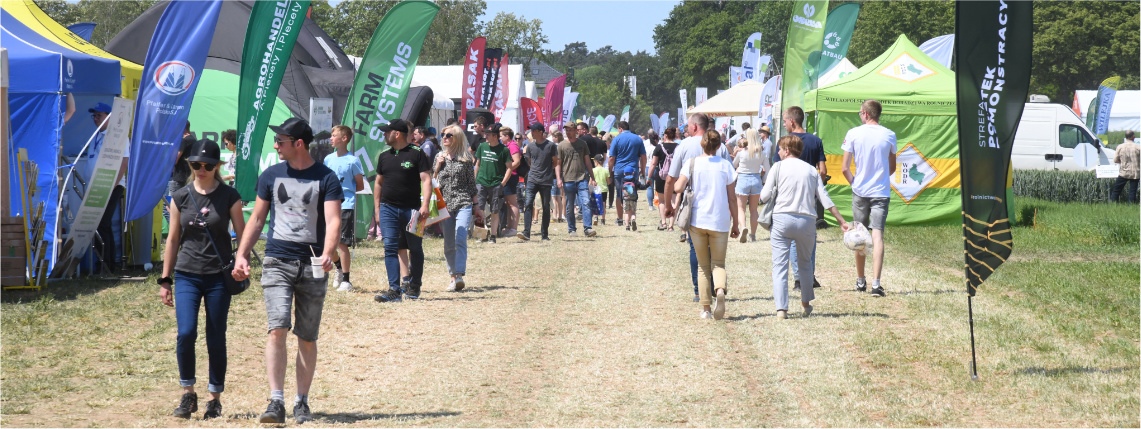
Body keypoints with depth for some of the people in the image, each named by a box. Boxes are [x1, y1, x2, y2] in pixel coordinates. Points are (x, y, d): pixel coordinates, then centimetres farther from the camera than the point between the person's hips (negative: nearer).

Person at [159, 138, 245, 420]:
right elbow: (173, 239, 11)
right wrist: (165, 279, 10)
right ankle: (188, 394, 1)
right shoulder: (180, 198, 6)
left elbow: (242, 234, 3)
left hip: (219, 276, -1)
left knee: (216, 340, 1)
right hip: (187, 276, 1)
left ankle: (215, 399, 14)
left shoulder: (229, 197, 1)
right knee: (186, 333, -14)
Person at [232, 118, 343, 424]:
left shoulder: (326, 178, 0)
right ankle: (276, 402, -17)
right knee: (277, 329, -14)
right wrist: (241, 255, 5)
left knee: (307, 338, 5)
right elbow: (257, 219, 15)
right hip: (277, 262, 1)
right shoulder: (271, 176, 9)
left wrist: (328, 254, -28)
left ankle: (301, 403, 15)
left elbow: (333, 220, -10)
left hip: (312, 265, -1)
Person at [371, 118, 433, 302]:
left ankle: (414, 287, 19)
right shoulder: (384, 156, 12)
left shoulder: (416, 154, -3)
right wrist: (377, 209, 14)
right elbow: (378, 183, 19)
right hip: (388, 209, 3)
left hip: (411, 209, -3)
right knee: (390, 248, -6)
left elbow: (426, 180, -7)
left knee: (415, 249, 6)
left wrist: (425, 205, -18)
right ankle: (394, 289, -9)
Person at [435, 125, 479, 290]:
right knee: (448, 244, 5)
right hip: (445, 204, 4)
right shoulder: (439, 157, 12)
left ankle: (459, 276, -24)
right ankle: (453, 275, 16)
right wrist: (437, 166, -3)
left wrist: (475, 204, 4)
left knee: (460, 240, -18)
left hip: (463, 203, -4)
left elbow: (472, 182, 6)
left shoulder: (466, 158, 2)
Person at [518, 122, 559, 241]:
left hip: (546, 181, -2)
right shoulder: (530, 146, 8)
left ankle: (544, 235, 14)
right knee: (528, 204, -13)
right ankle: (526, 233, -18)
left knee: (546, 208, 5)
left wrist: (558, 178, 3)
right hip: (532, 180, 2)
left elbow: (556, 163, 5)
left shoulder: (551, 146, -1)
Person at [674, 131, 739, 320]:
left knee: (703, 266, 12)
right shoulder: (725, 165, 0)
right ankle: (720, 290, -22)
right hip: (720, 221, 0)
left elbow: (678, 188, -12)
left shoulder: (692, 163, -2)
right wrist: (735, 224, 10)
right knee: (718, 263, 10)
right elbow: (731, 199, 1)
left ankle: (706, 309, 8)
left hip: (697, 220, 0)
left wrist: (677, 181, 12)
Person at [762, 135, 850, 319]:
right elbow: (825, 199, 8)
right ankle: (806, 303, 29)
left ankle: (781, 308, -12)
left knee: (780, 265, -2)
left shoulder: (779, 167, 3)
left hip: (782, 219, -3)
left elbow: (764, 196, -2)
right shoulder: (811, 170, 13)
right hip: (807, 220, 3)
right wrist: (842, 221, 11)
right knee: (805, 262, 21)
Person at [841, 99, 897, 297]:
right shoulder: (889, 135, 0)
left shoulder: (853, 134, -3)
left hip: (860, 192, 0)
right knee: (877, 236, -6)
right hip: (881, 192, 0)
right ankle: (876, 283, -17)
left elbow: (845, 168, -4)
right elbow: (892, 168, 11)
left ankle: (860, 281, 24)